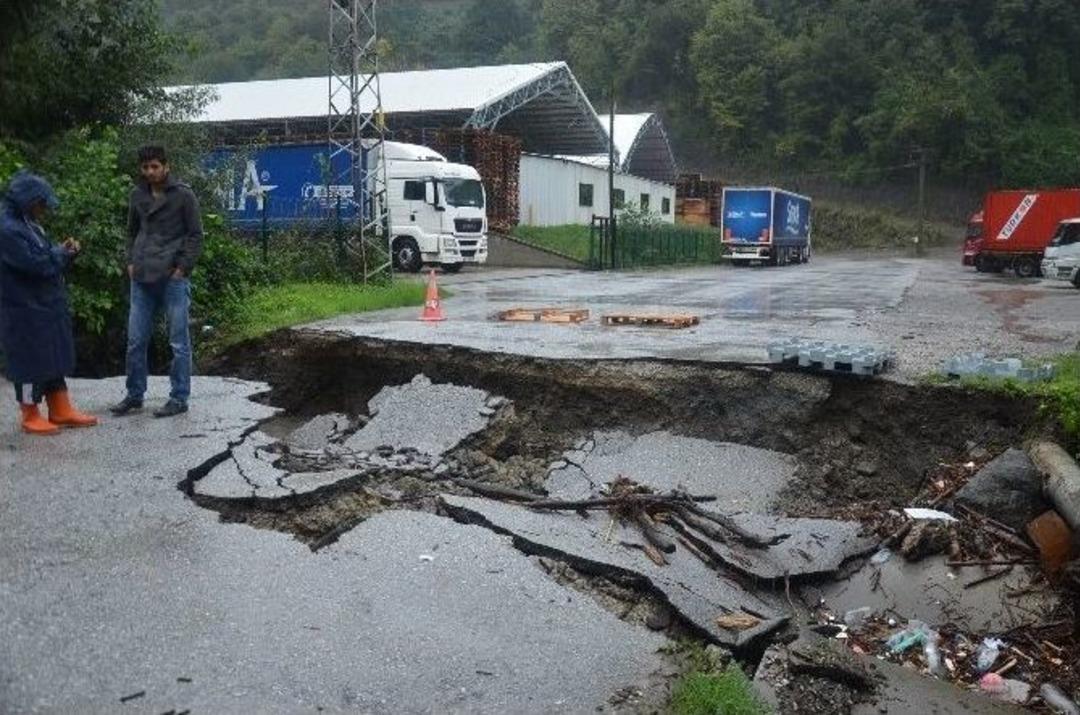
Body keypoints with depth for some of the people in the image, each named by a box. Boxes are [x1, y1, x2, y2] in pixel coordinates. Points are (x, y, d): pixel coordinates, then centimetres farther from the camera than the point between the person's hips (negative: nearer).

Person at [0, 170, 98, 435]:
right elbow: (37, 265, -25)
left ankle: (61, 411, 23)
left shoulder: (28, 224, 13)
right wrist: (62, 253, -9)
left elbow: (49, 260, 17)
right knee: (31, 363, 0)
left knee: (55, 359, 14)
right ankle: (31, 417, 12)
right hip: (25, 311, -10)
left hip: (46, 307, 10)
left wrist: (65, 252, -3)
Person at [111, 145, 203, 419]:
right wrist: (131, 262, 10)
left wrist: (182, 268, -10)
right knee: (135, 340, 9)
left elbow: (195, 235, -3)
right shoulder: (137, 195, 10)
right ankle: (134, 395, 20)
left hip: (173, 278, -5)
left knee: (178, 342, 1)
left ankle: (179, 398, 8)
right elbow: (132, 231, 21)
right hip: (142, 278, 5)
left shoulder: (183, 195, -4)